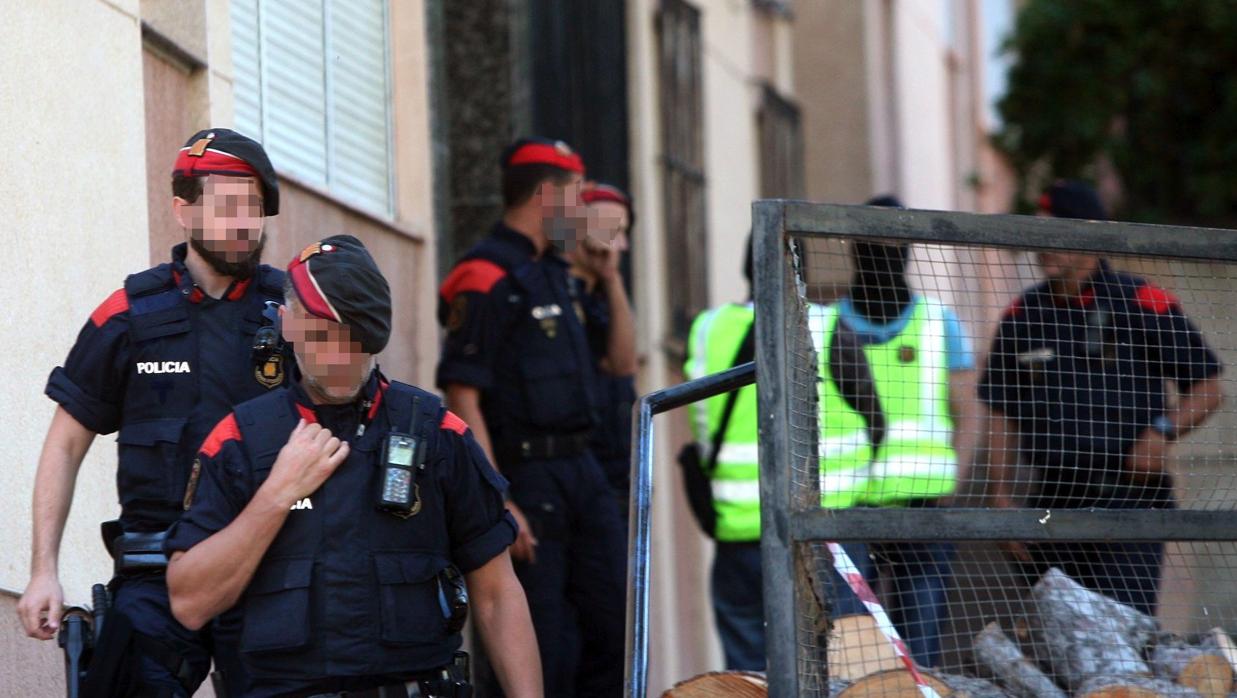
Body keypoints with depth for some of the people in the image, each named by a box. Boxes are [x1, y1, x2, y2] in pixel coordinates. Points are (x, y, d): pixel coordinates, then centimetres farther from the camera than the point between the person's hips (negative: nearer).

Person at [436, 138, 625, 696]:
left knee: (612, 627, 9)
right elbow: (461, 398, -19)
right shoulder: (487, 278, -13)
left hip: (581, 470, 9)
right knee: (543, 648, -6)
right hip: (526, 475, -9)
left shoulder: (552, 273, 16)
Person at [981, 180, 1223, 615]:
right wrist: (1001, 499, 7)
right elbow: (1003, 415, 16)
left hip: (1131, 496, -5)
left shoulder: (1145, 305, 0)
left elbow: (1207, 388, 4)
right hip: (1051, 503, 5)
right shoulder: (1023, 316, 12)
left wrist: (1163, 430, -14)